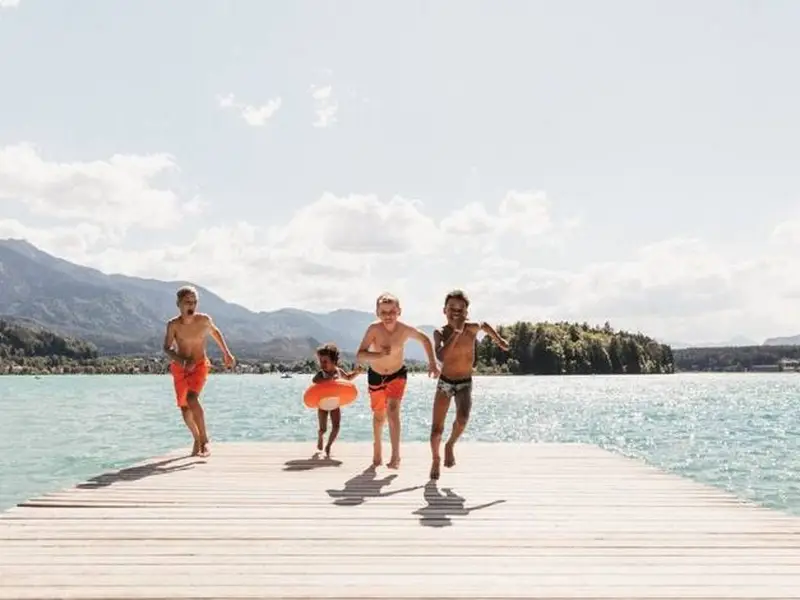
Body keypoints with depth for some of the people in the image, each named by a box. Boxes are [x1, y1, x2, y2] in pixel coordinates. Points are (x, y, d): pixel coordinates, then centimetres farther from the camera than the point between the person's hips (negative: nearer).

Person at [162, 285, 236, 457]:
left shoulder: (204, 320, -12)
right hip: (180, 367, 2)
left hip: (199, 365, -2)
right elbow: (167, 348, -15)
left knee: (192, 399, -25)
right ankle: (197, 439, 32)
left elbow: (215, 332, 8)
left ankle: (204, 439, -17)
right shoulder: (173, 324, -13)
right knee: (184, 407, 8)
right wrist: (181, 360, -33)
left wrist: (227, 353, 13)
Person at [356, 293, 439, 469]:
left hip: (398, 374, 0)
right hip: (376, 375, 1)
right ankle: (377, 447, 41)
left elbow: (425, 339, -3)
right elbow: (359, 356, -34)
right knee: (379, 416, 15)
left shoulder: (405, 330, -24)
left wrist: (432, 363, -8)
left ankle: (396, 455, -19)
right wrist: (379, 354, -51)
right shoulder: (374, 329, -29)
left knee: (393, 410, -21)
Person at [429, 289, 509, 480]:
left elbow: (485, 325, 17)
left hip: (465, 384, 0)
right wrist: (456, 332, -30)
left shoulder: (472, 328, -9)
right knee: (436, 429, 1)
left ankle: (450, 445, 3)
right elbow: (441, 356, -32)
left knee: (462, 419, -27)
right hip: (444, 383, 0)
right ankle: (436, 459, 30)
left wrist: (499, 340, 15)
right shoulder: (440, 332, -13)